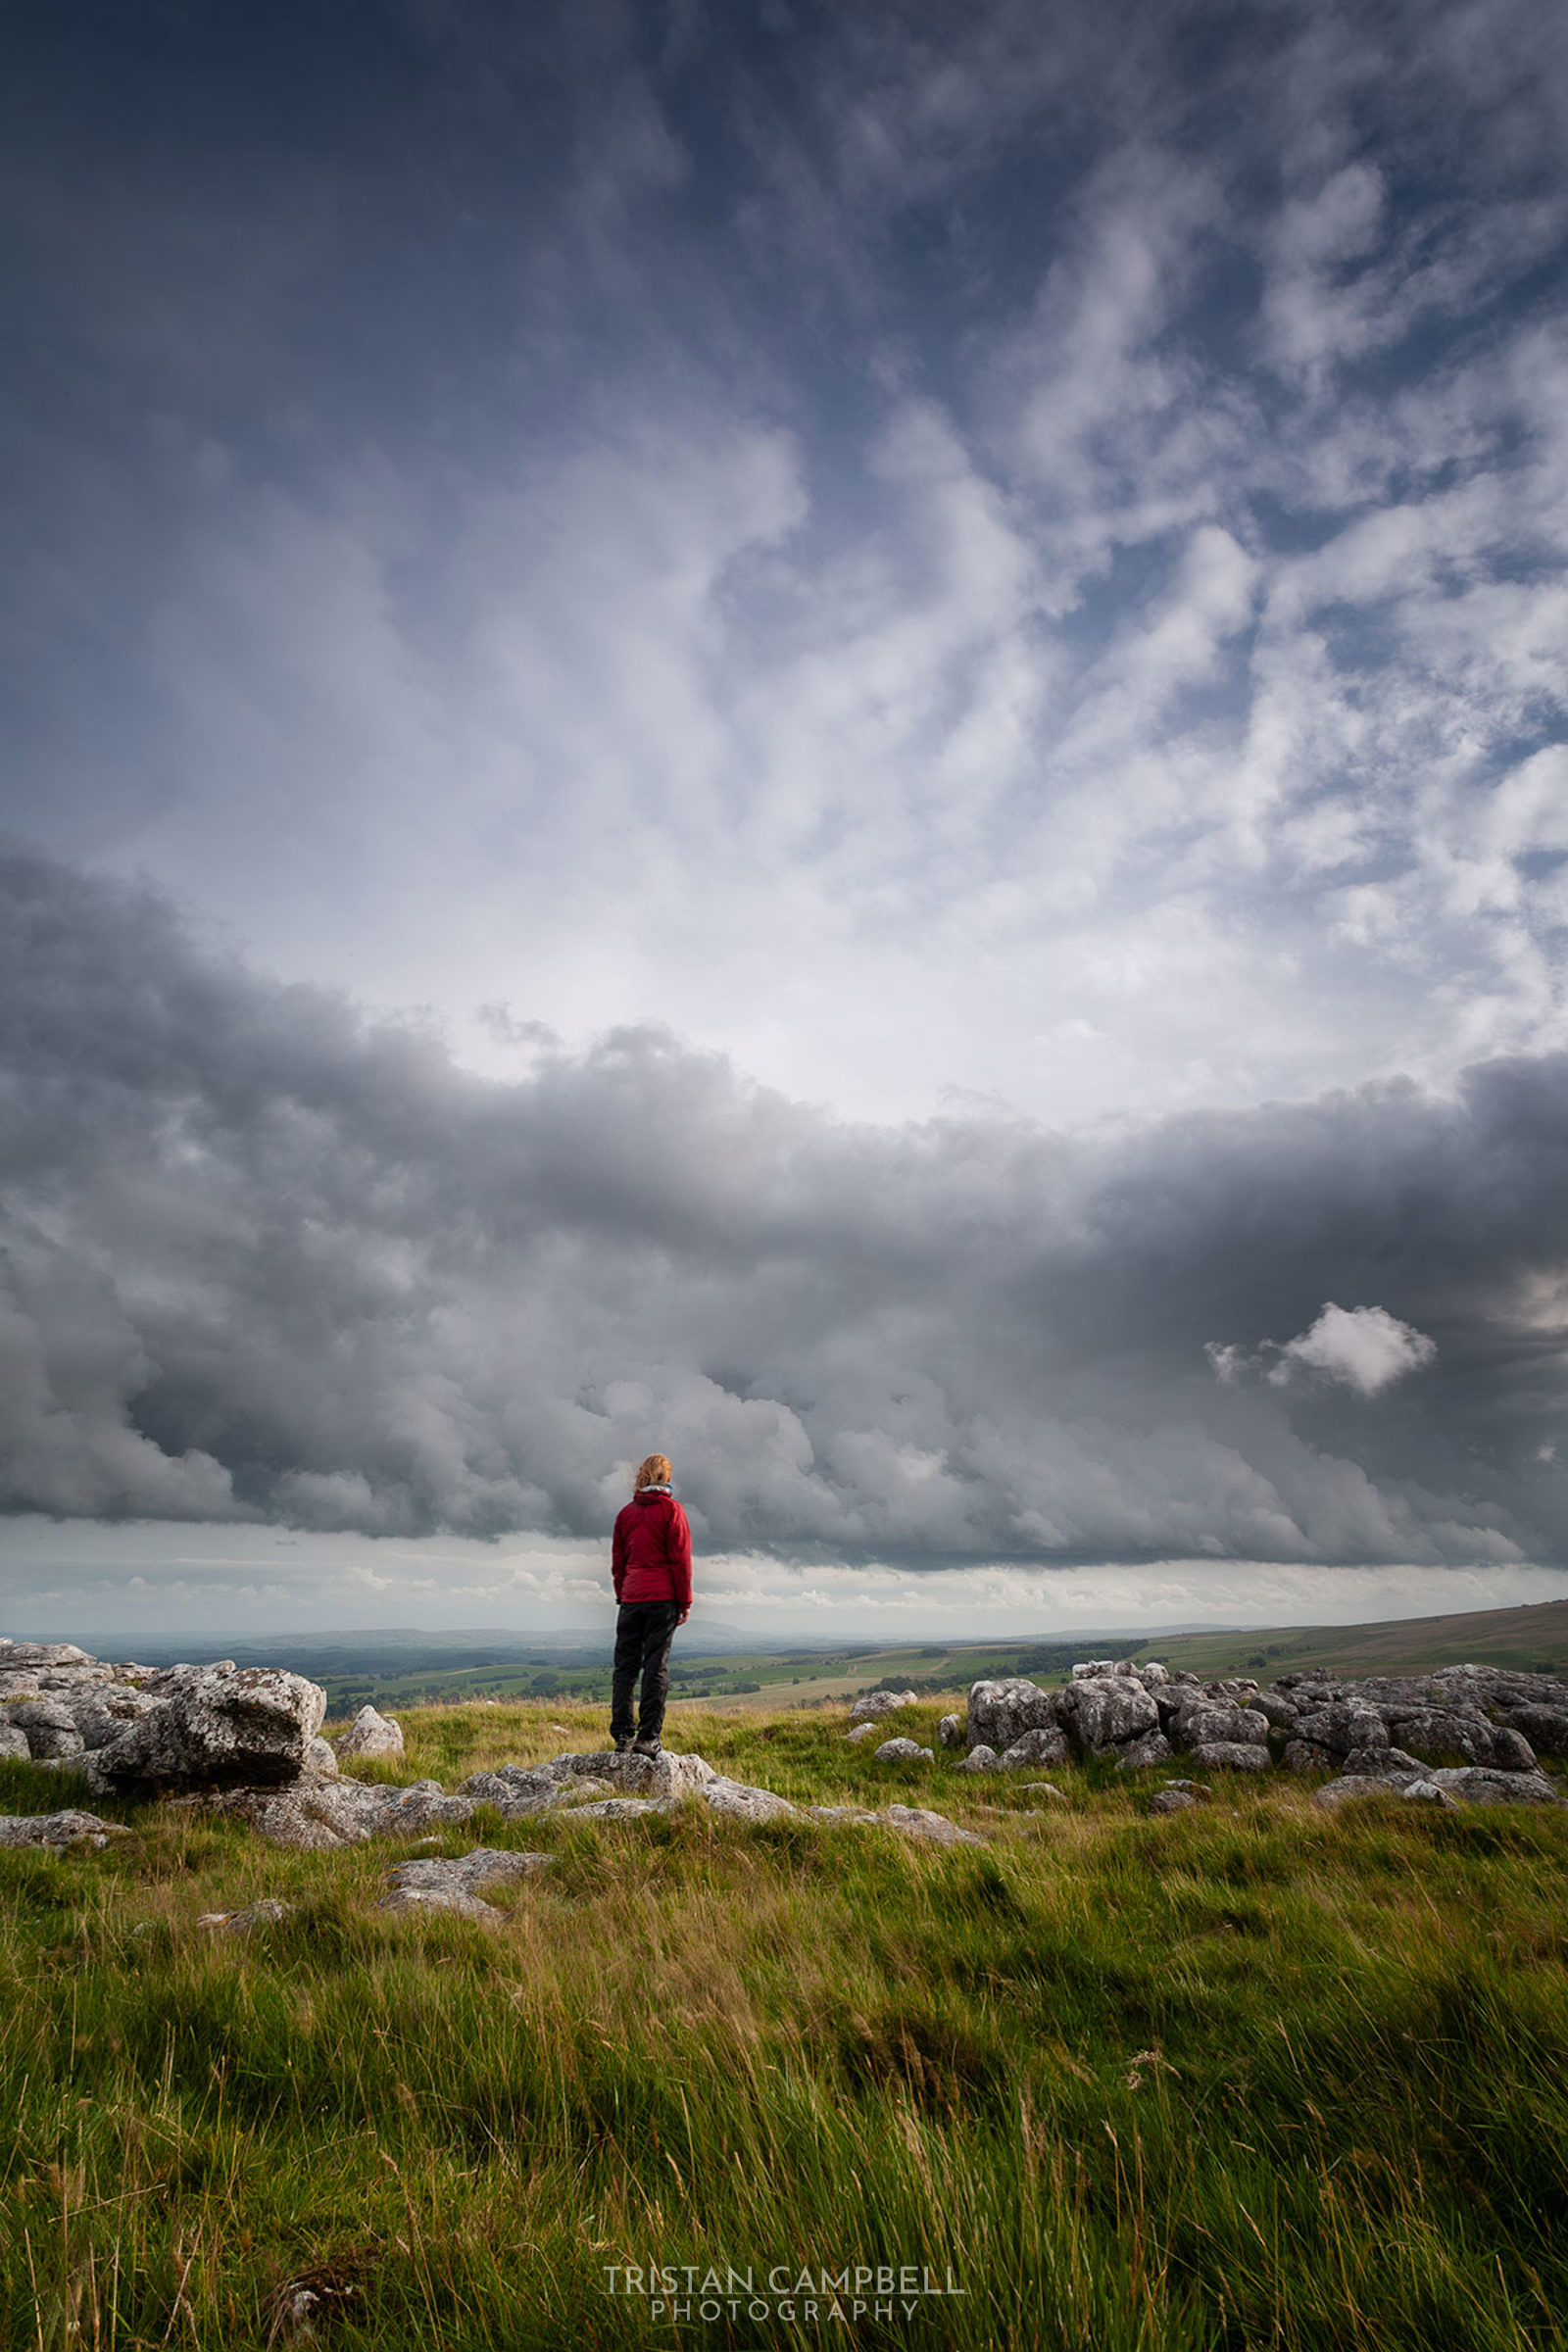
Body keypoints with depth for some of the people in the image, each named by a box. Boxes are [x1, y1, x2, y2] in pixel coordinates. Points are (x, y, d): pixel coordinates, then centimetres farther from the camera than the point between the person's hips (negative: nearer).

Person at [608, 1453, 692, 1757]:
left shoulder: (626, 1513, 10)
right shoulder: (671, 1509, -3)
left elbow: (617, 1561, 14)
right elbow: (680, 1558, -6)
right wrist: (685, 1601, -1)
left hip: (631, 1598, 4)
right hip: (662, 1597, -4)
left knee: (625, 1666, 7)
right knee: (656, 1666, -1)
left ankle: (622, 1735, 7)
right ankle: (647, 1737, -3)